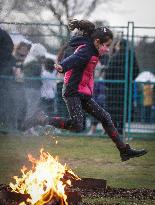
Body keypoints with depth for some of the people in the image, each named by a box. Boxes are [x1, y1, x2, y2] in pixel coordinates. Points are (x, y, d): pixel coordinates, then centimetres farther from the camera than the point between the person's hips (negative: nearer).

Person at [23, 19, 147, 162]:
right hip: (73, 92, -10)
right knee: (77, 125, -21)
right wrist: (62, 66, -57)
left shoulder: (91, 52, 16)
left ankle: (124, 150, 13)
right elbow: (74, 59, -37)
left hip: (83, 94, 10)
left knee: (105, 117, 9)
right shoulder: (86, 51, -14)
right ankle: (44, 120, -6)